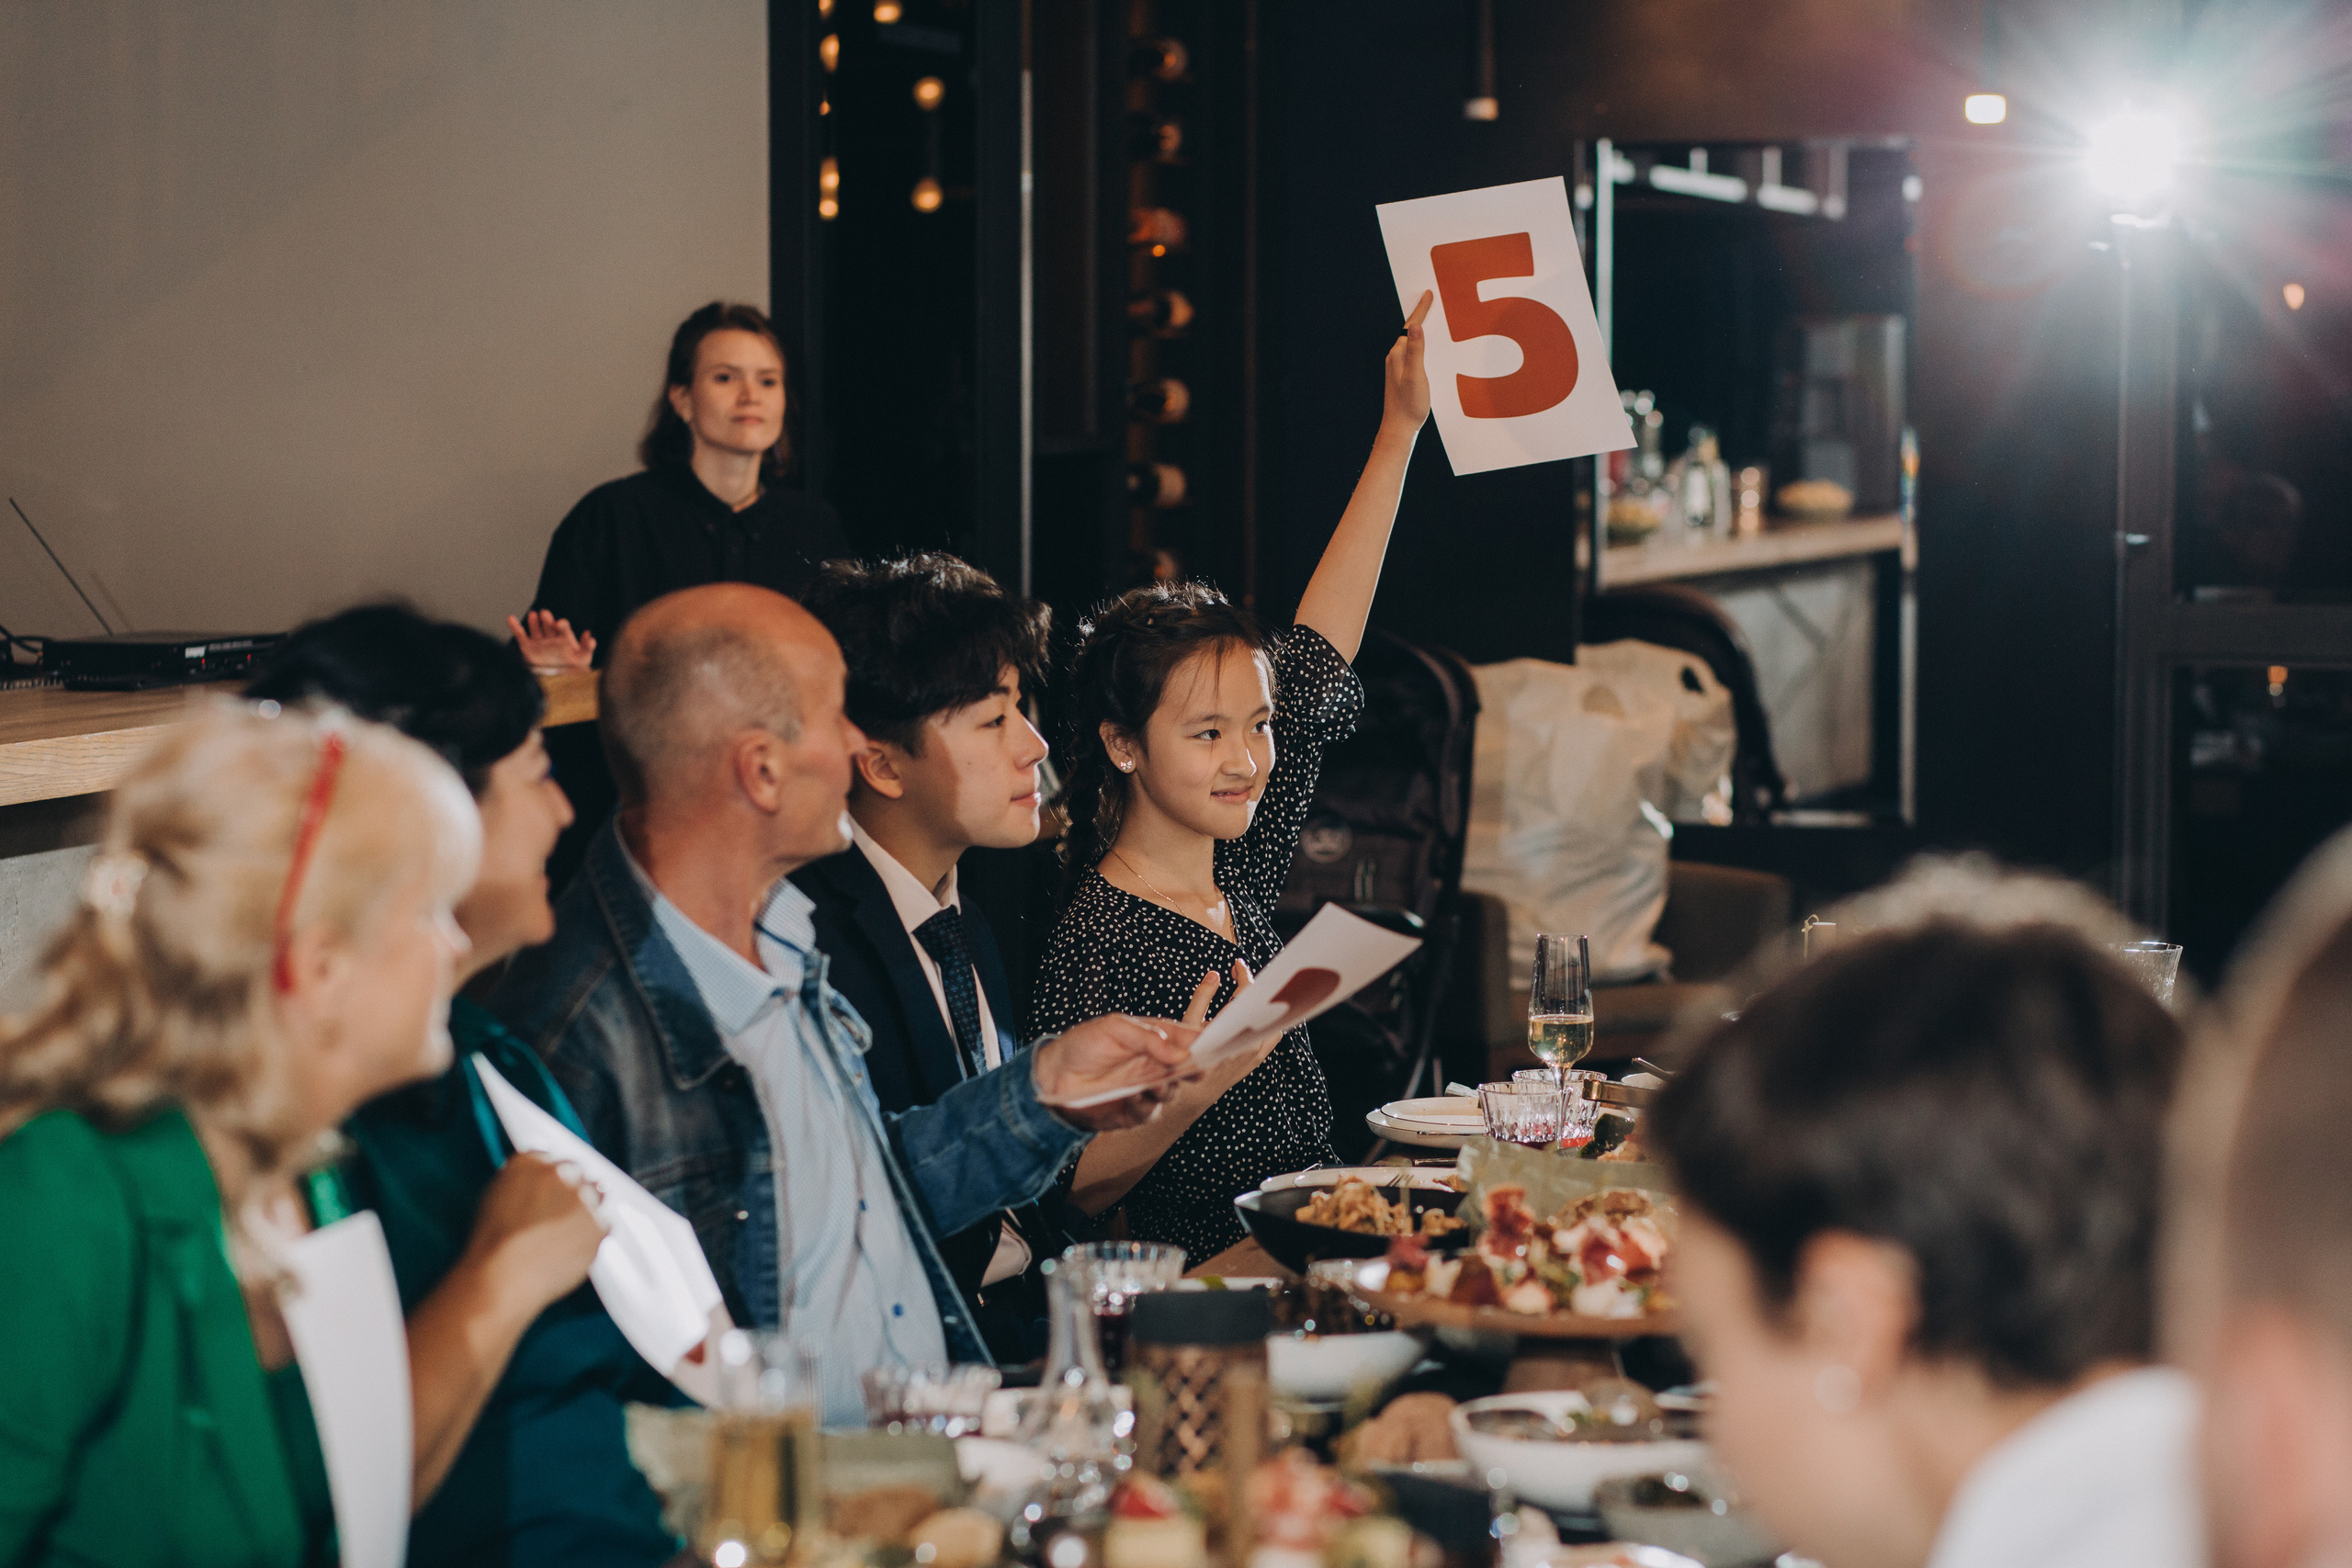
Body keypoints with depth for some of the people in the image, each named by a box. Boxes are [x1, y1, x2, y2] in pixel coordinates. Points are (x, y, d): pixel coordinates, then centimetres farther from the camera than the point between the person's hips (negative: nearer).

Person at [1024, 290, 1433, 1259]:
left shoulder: (1236, 879, 10)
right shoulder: (1096, 941, -12)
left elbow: (1318, 654, 17)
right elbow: (1072, 1188, -14)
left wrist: (1400, 431, 20)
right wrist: (1198, 1081, -29)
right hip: (1208, 1283, -8)